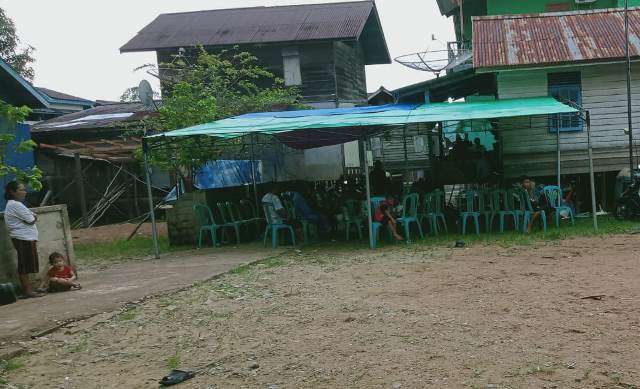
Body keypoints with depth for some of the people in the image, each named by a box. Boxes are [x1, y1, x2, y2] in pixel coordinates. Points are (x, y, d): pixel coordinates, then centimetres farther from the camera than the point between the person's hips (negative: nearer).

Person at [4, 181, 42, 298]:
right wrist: (34, 217, 5)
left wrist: (32, 216, 2)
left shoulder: (13, 205, 20)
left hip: (25, 238, 11)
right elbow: (31, 220, -14)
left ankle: (27, 290, 13)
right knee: (25, 267, -7)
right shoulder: (16, 205, -14)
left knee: (25, 266, 10)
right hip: (24, 239, -11)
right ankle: (28, 291, -5)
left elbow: (31, 218, 21)